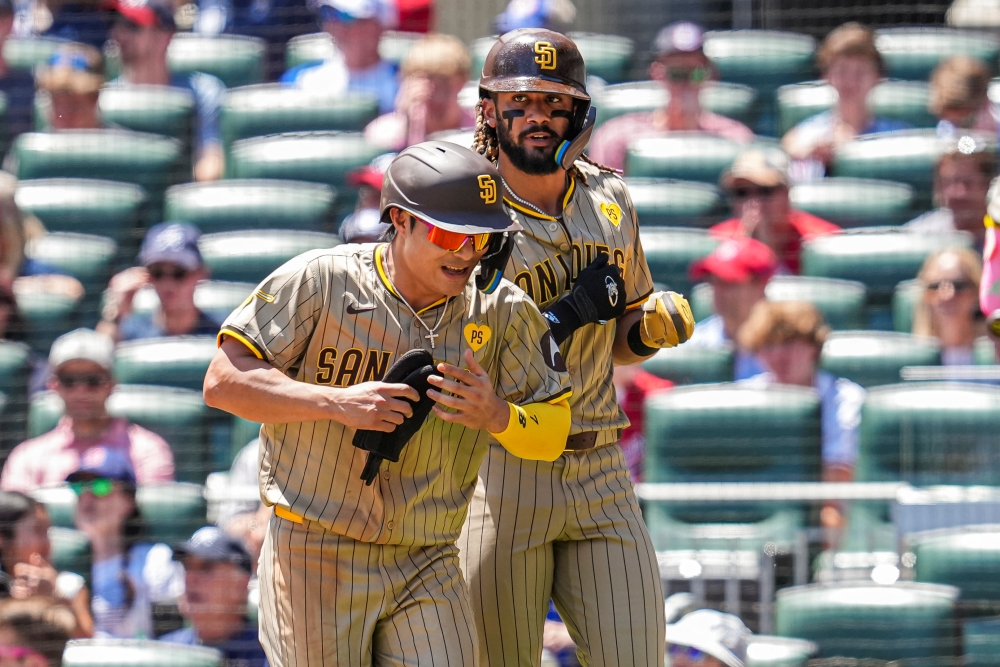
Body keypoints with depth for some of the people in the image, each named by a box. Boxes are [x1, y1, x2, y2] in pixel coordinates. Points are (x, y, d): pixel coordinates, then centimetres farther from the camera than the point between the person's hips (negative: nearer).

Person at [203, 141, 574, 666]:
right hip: (316, 559, -3)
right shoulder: (320, 282, -9)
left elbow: (553, 433, 5)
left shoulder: (501, 311, 1)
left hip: (429, 569, 3)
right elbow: (223, 382, -12)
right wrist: (338, 402, -23)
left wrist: (497, 416, -18)